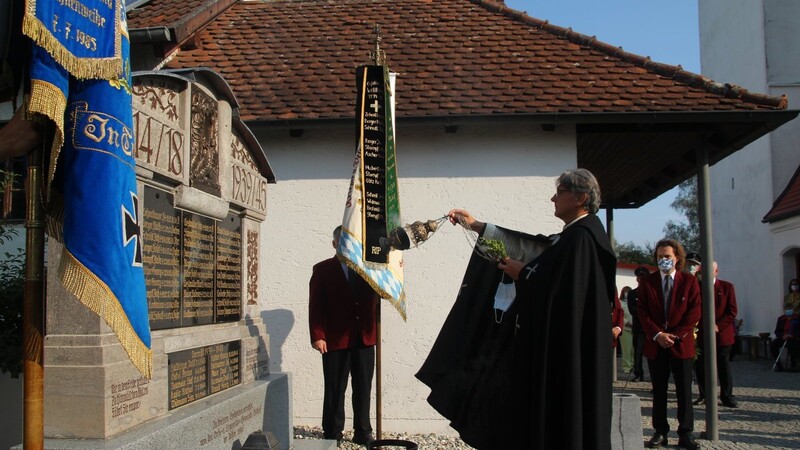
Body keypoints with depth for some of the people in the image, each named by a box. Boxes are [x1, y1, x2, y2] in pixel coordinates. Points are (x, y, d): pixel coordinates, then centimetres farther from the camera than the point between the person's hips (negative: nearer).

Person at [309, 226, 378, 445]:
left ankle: (363, 432, 18)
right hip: (335, 339, -3)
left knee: (363, 388, 9)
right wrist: (317, 336, -13)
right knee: (334, 389, 5)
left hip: (364, 339, 3)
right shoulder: (323, 269, 3)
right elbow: (316, 305, -4)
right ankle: (332, 433, 16)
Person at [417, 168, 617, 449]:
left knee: (562, 417, -3)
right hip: (561, 345, 10)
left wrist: (522, 273, -7)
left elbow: (559, 289, -24)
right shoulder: (573, 236, 15)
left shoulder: (582, 237, -16)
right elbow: (529, 247, 17)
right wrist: (476, 226, 16)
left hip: (569, 349, -10)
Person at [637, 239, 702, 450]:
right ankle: (660, 432, 13)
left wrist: (676, 335, -11)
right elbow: (642, 311, 1)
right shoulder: (648, 282, 6)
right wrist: (657, 334, -12)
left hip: (681, 343, -1)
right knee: (659, 391, 7)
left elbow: (695, 311, -3)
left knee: (684, 391, 1)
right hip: (655, 344, 2)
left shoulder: (689, 281, 3)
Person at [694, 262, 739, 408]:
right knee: (700, 367, 2)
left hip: (722, 334, -1)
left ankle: (727, 397, 12)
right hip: (701, 335, 1)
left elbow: (732, 310, 0)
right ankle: (705, 395, 15)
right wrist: (703, 326, -9)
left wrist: (718, 326, -11)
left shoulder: (727, 287, 4)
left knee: (724, 366, 3)